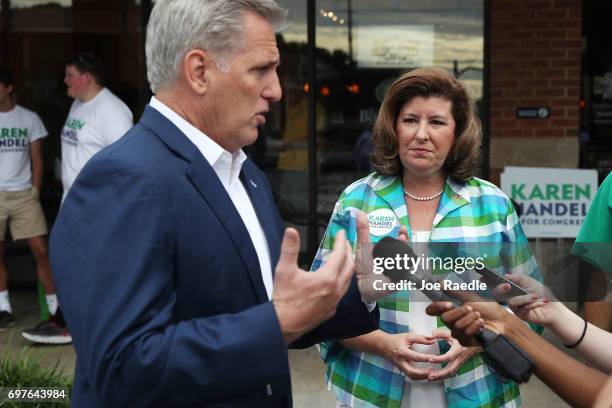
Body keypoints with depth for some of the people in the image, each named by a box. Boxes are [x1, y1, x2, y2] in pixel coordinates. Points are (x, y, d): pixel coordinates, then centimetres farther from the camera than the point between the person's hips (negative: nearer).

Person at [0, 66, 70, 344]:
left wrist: (35, 190, -2)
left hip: (23, 195, 0)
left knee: (41, 251, -5)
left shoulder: (29, 119, 4)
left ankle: (57, 310, 1)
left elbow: (37, 159, 7)